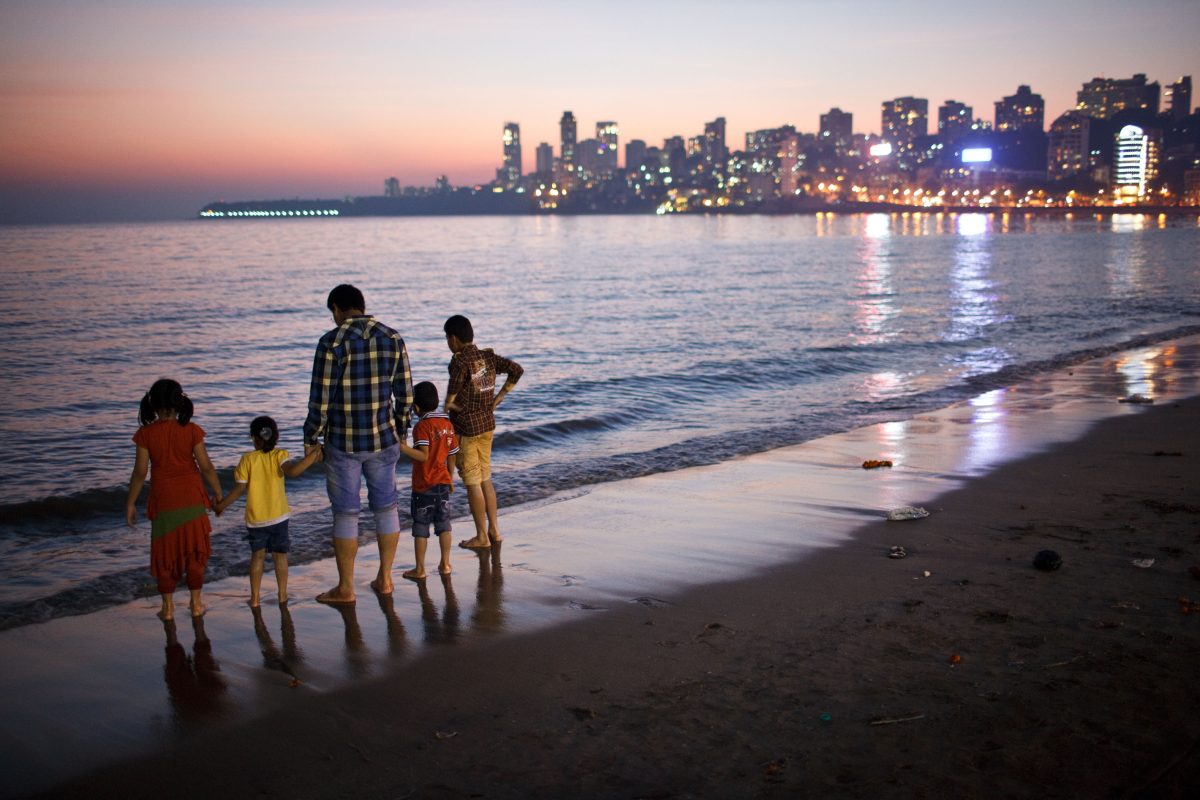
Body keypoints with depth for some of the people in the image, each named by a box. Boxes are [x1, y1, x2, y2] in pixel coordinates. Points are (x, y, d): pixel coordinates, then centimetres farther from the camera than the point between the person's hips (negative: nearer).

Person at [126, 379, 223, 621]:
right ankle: (196, 603, 19)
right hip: (192, 499, 0)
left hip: (163, 500, 0)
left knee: (165, 552, 13)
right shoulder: (191, 430, -10)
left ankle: (168, 607, 18)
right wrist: (218, 495, 4)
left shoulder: (146, 433, -10)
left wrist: (130, 503, 2)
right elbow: (206, 467, -8)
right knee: (194, 550, 14)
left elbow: (140, 472, -9)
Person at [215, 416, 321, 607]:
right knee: (280, 555, 13)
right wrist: (313, 454, -24)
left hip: (255, 518, 1)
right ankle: (282, 595, 16)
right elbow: (292, 471, -29)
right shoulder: (279, 455, -9)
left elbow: (240, 488, -9)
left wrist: (221, 505, 3)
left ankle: (255, 597, 12)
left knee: (257, 555, 14)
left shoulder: (247, 459, -7)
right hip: (278, 516, 0)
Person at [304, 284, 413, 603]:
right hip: (384, 439, 4)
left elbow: (321, 398, -12)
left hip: (343, 442, -4)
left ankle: (345, 588, 15)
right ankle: (385, 578, 25)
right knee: (385, 506, 16)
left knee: (345, 513, 6)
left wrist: (311, 438, 1)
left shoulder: (332, 342, -12)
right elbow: (405, 394, 4)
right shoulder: (393, 338, 1)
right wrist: (400, 432, 16)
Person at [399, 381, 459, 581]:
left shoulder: (421, 426, -15)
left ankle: (420, 569, 8)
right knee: (443, 523, 14)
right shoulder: (447, 424, 5)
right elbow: (452, 455, 9)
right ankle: (445, 564, 18)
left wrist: (403, 447, -30)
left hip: (424, 485, -6)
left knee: (420, 526, 3)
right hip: (443, 482, 6)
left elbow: (423, 455, -25)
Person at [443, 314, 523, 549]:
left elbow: (456, 380, -36)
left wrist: (448, 404, -19)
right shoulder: (488, 357, 4)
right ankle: (494, 530, 21)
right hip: (487, 423, 7)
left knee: (472, 483, 2)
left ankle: (481, 536, 8)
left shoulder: (460, 361, -17)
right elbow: (517, 370, 5)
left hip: (466, 426, -7)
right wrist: (499, 398, 7)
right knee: (485, 479, 17)